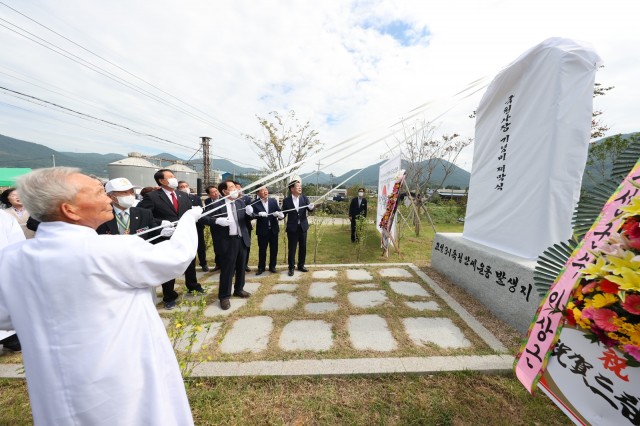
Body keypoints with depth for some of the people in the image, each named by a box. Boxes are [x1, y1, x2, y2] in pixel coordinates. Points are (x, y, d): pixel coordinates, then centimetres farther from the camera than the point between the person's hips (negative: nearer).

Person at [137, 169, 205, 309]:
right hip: (167, 239, -5)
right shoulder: (152, 197, -10)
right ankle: (169, 297, 32)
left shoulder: (183, 195, 7)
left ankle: (193, 286, 46)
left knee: (190, 264, 22)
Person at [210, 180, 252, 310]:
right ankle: (224, 296, 19)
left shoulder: (241, 202, 6)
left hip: (242, 239, 5)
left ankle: (239, 290, 36)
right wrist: (218, 220, -25)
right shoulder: (217, 205, -7)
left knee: (241, 267, 17)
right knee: (227, 269, 4)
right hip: (228, 241, -5)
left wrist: (249, 212, -15)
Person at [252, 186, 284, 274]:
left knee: (274, 249, 10)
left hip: (273, 229, 3)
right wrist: (259, 214, -33)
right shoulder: (255, 203, -6)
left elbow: (279, 211, -3)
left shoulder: (273, 201, 3)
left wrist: (281, 215, -25)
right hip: (262, 230, -3)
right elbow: (252, 215, -14)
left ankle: (272, 266, 26)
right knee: (262, 249, 8)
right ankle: (261, 267, 24)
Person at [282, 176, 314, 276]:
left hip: (303, 227, 3)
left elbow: (310, 209, -6)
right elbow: (284, 213, 1)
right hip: (292, 228, -3)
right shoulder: (286, 200, -5)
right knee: (292, 248, 5)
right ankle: (291, 268, 20)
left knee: (303, 247, 13)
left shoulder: (304, 198, 1)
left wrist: (311, 207, -27)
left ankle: (301, 265, 30)